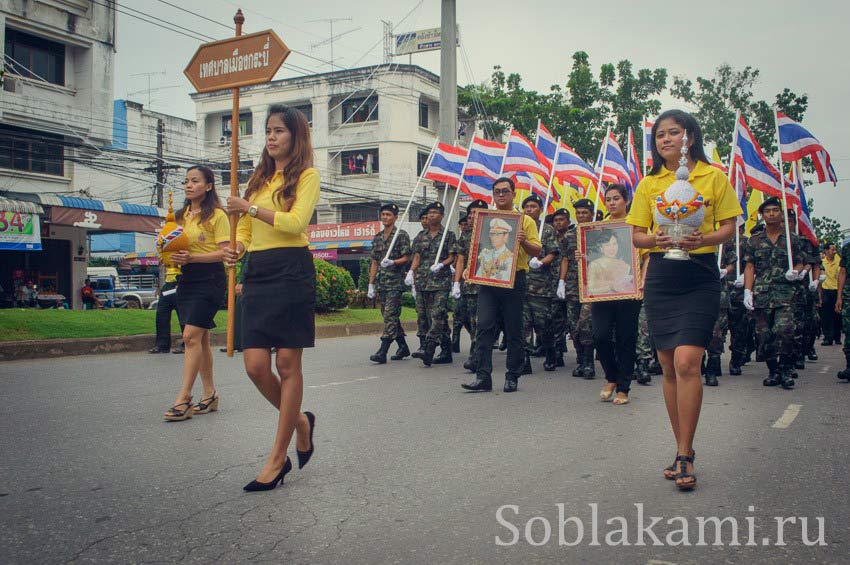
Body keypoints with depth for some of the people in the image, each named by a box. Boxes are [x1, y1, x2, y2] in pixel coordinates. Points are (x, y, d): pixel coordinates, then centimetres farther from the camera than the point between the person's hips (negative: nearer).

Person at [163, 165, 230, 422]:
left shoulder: (217, 215, -5)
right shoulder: (182, 215, 17)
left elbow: (224, 252, -13)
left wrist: (192, 258, -23)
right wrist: (173, 255, 1)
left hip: (209, 278, -7)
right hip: (186, 279, 7)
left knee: (191, 336, -14)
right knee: (200, 338, 9)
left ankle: (183, 398, -13)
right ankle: (209, 394, 17)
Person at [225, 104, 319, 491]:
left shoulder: (306, 175, 2)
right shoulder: (259, 178, 21)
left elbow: (296, 222, -13)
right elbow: (246, 228, 21)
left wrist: (251, 208, -12)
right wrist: (236, 249, 0)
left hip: (292, 271, -6)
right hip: (257, 273, 6)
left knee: (287, 364, -2)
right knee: (255, 365, -2)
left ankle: (279, 457, 5)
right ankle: (300, 422, 25)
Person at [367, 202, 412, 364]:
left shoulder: (402, 235, -2)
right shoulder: (377, 238, 17)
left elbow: (407, 258, -7)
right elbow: (374, 263, 18)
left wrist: (392, 262, -25)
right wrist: (371, 285, 15)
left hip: (395, 282, -7)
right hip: (381, 283, 7)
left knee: (390, 316, -12)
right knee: (390, 317, 10)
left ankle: (382, 352, -16)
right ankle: (403, 347, 22)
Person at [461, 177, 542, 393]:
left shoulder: (525, 220, 5)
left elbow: (537, 251, 1)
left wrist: (523, 241, -17)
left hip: (514, 280, -2)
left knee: (514, 330, 3)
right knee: (485, 327, -5)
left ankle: (512, 377, 12)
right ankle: (483, 377, -4)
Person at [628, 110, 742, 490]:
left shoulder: (713, 177, 3)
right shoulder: (649, 184, 10)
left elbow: (729, 227, 3)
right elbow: (636, 236, 9)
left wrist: (704, 239, -17)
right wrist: (656, 239, -13)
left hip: (700, 277, -3)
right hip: (660, 277, 3)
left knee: (686, 362, -15)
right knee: (669, 366, 6)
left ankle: (684, 455, -7)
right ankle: (684, 449, 19)